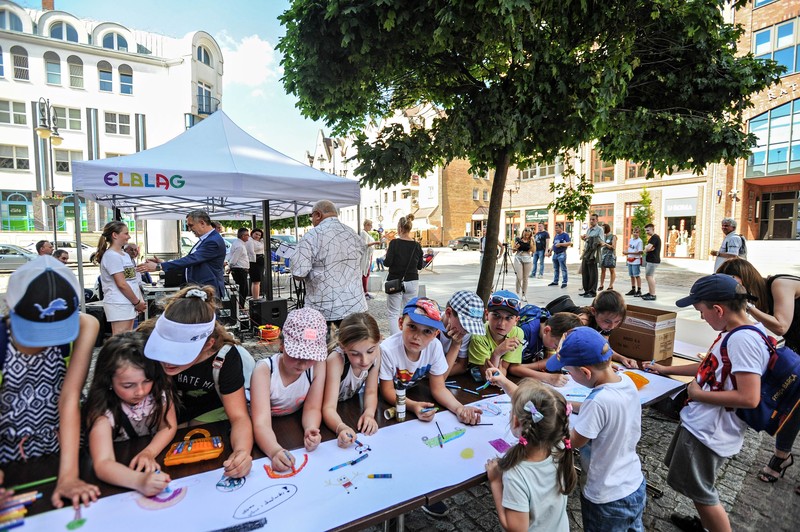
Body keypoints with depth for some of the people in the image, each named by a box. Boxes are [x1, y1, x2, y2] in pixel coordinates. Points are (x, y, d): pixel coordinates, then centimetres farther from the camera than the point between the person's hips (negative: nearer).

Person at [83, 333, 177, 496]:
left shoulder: (160, 390, -16)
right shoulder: (102, 410, -24)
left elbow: (169, 426, -5)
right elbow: (102, 464, -32)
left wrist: (149, 452, -23)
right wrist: (140, 481, -48)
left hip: (155, 460, 3)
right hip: (118, 470, -3)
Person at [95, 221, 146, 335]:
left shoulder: (125, 255, 15)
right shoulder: (111, 256, -11)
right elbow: (121, 284, -15)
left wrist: (140, 301, 8)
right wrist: (137, 302, -8)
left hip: (128, 304, 9)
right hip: (119, 305, -9)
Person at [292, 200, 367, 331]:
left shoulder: (312, 236, -11)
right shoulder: (353, 235, 7)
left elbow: (299, 273, -16)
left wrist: (314, 270, 5)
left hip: (322, 309, -4)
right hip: (354, 305, 5)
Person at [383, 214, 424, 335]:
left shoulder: (394, 243, -10)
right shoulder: (416, 245, 1)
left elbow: (387, 262, -12)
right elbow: (420, 266, 6)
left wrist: (385, 257, 8)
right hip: (412, 282, 4)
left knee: (393, 314, 2)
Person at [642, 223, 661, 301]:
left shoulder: (655, 237, -14)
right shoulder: (653, 238, 21)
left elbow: (647, 248, -23)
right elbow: (646, 248, 14)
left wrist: (646, 248, -1)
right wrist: (647, 248, -9)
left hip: (653, 261, -11)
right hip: (650, 260, 11)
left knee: (649, 276, -12)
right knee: (648, 276, 15)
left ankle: (653, 295, -11)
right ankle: (650, 293, 23)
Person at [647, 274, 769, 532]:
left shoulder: (743, 340, -26)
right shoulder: (734, 333, 4)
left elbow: (749, 398, -30)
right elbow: (712, 367, 18)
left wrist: (699, 394, -18)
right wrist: (666, 369, 21)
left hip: (709, 431, -10)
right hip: (701, 422, 10)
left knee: (699, 491, 10)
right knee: (692, 483, 28)